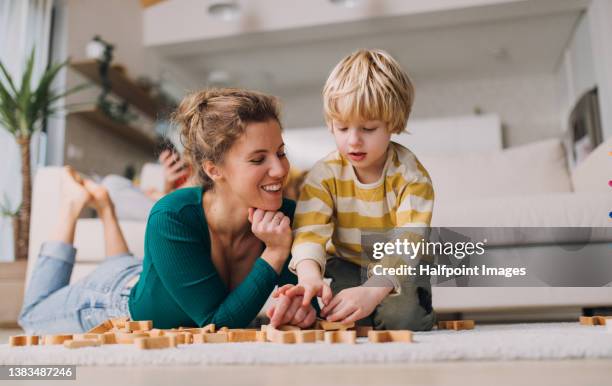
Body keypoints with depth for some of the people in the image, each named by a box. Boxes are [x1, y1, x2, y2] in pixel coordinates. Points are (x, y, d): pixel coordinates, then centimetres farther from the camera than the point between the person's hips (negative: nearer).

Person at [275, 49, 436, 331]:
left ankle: (421, 317, 6)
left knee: (400, 312, -31)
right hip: (346, 267, 2)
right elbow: (309, 231, -26)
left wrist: (373, 290, -49)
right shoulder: (324, 174, -14)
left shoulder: (410, 175, -20)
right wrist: (309, 276, -49)